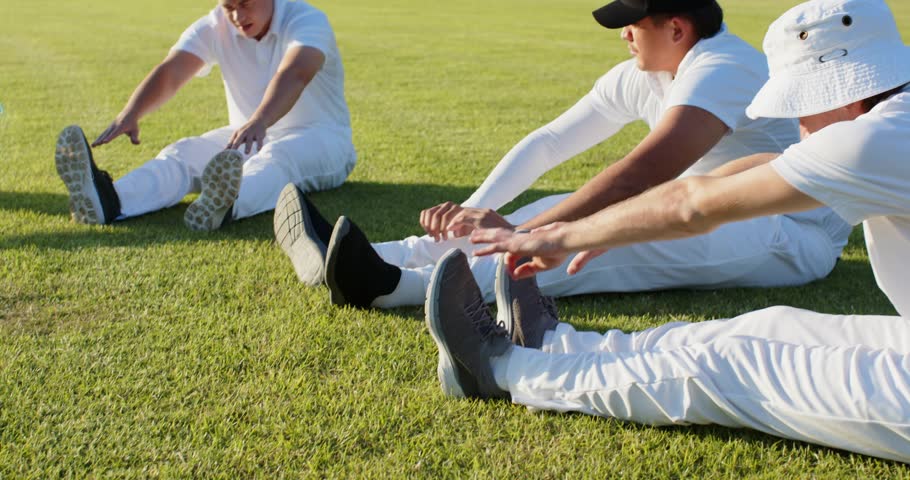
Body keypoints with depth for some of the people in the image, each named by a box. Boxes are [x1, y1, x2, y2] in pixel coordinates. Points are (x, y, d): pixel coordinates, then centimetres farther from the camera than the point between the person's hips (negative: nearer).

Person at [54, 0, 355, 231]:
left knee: (275, 156, -39)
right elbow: (170, 72, -17)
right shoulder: (214, 27, -3)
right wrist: (130, 114, -37)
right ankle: (110, 203, -49)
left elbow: (295, 74, -39)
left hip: (321, 138, -4)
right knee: (183, 152, -22)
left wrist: (260, 122, -58)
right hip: (246, 138, 4)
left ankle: (220, 209, -69)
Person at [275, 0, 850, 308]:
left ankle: (393, 286, -45)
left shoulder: (723, 70, -24)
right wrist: (474, 209, -15)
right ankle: (368, 261, -19)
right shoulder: (637, 78, 3)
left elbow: (642, 175, -38)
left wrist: (521, 233, -43)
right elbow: (548, 142, 0)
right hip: (705, 217, 8)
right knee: (570, 211, -11)